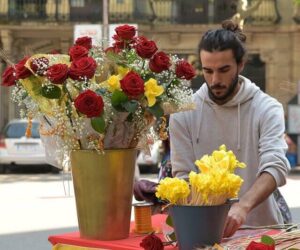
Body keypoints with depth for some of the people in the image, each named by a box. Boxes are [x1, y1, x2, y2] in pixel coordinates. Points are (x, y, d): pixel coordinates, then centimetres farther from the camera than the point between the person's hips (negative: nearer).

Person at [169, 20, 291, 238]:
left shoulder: (268, 109, -4)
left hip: (260, 227, -2)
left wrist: (243, 206, -33)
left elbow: (276, 167, -16)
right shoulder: (184, 112, 1)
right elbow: (183, 175, 0)